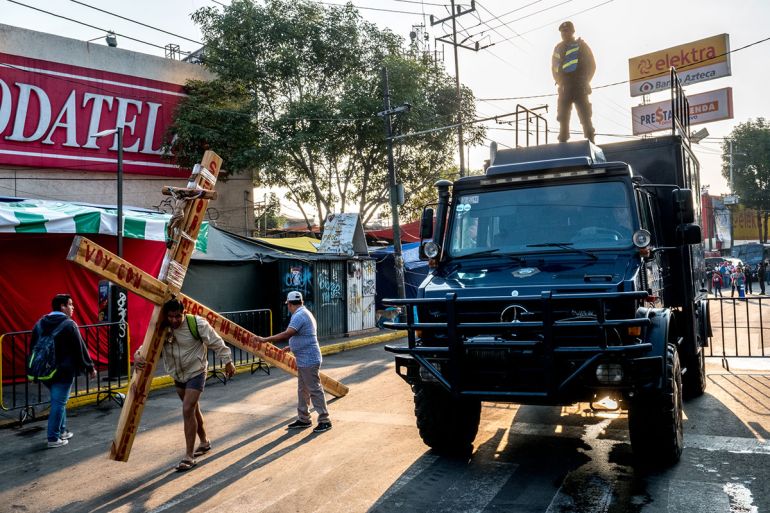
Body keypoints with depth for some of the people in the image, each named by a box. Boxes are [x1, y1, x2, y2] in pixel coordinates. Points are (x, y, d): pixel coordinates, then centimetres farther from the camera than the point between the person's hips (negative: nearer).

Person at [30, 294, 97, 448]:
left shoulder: (40, 323, 8)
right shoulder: (69, 324, -13)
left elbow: (32, 347, 13)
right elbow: (80, 348, -11)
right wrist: (90, 368, -2)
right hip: (63, 371, -7)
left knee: (58, 401, 21)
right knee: (59, 403, -2)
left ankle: (61, 431, 28)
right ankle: (53, 439, 1)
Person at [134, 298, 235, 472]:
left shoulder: (197, 324, -21)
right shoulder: (162, 329, -8)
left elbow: (216, 343, -14)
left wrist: (227, 362, -10)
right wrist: (138, 355, -31)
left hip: (196, 373, -6)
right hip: (178, 376, 6)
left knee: (188, 410, -15)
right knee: (193, 409, 20)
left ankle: (189, 456, -5)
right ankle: (205, 442, 41)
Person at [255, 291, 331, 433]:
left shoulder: (299, 315, -17)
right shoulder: (304, 313, 15)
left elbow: (287, 334, -28)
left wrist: (265, 339, -25)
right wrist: (291, 347, 29)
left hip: (308, 360, -11)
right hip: (304, 360, 11)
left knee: (314, 390, -4)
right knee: (303, 390, 16)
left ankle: (324, 421, 3)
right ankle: (303, 419, 24)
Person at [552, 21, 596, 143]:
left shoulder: (581, 45, 6)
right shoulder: (558, 48, 17)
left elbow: (592, 65, 4)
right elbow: (554, 68, 19)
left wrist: (585, 82, -4)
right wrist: (559, 82, 5)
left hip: (579, 87, -4)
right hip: (564, 88, 4)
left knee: (584, 114, -9)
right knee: (563, 116, -1)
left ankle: (590, 141, -10)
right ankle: (563, 142, 0)